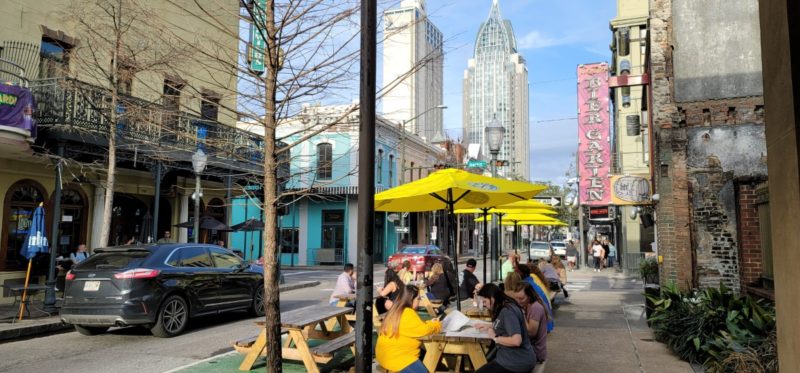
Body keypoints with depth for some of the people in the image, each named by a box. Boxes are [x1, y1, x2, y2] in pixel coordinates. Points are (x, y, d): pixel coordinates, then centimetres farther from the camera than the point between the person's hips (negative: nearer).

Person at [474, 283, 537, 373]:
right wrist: (490, 326, 15)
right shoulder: (505, 308, 8)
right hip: (515, 357, 10)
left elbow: (516, 340, -31)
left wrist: (495, 338, -17)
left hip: (517, 362, -10)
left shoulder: (508, 311, -22)